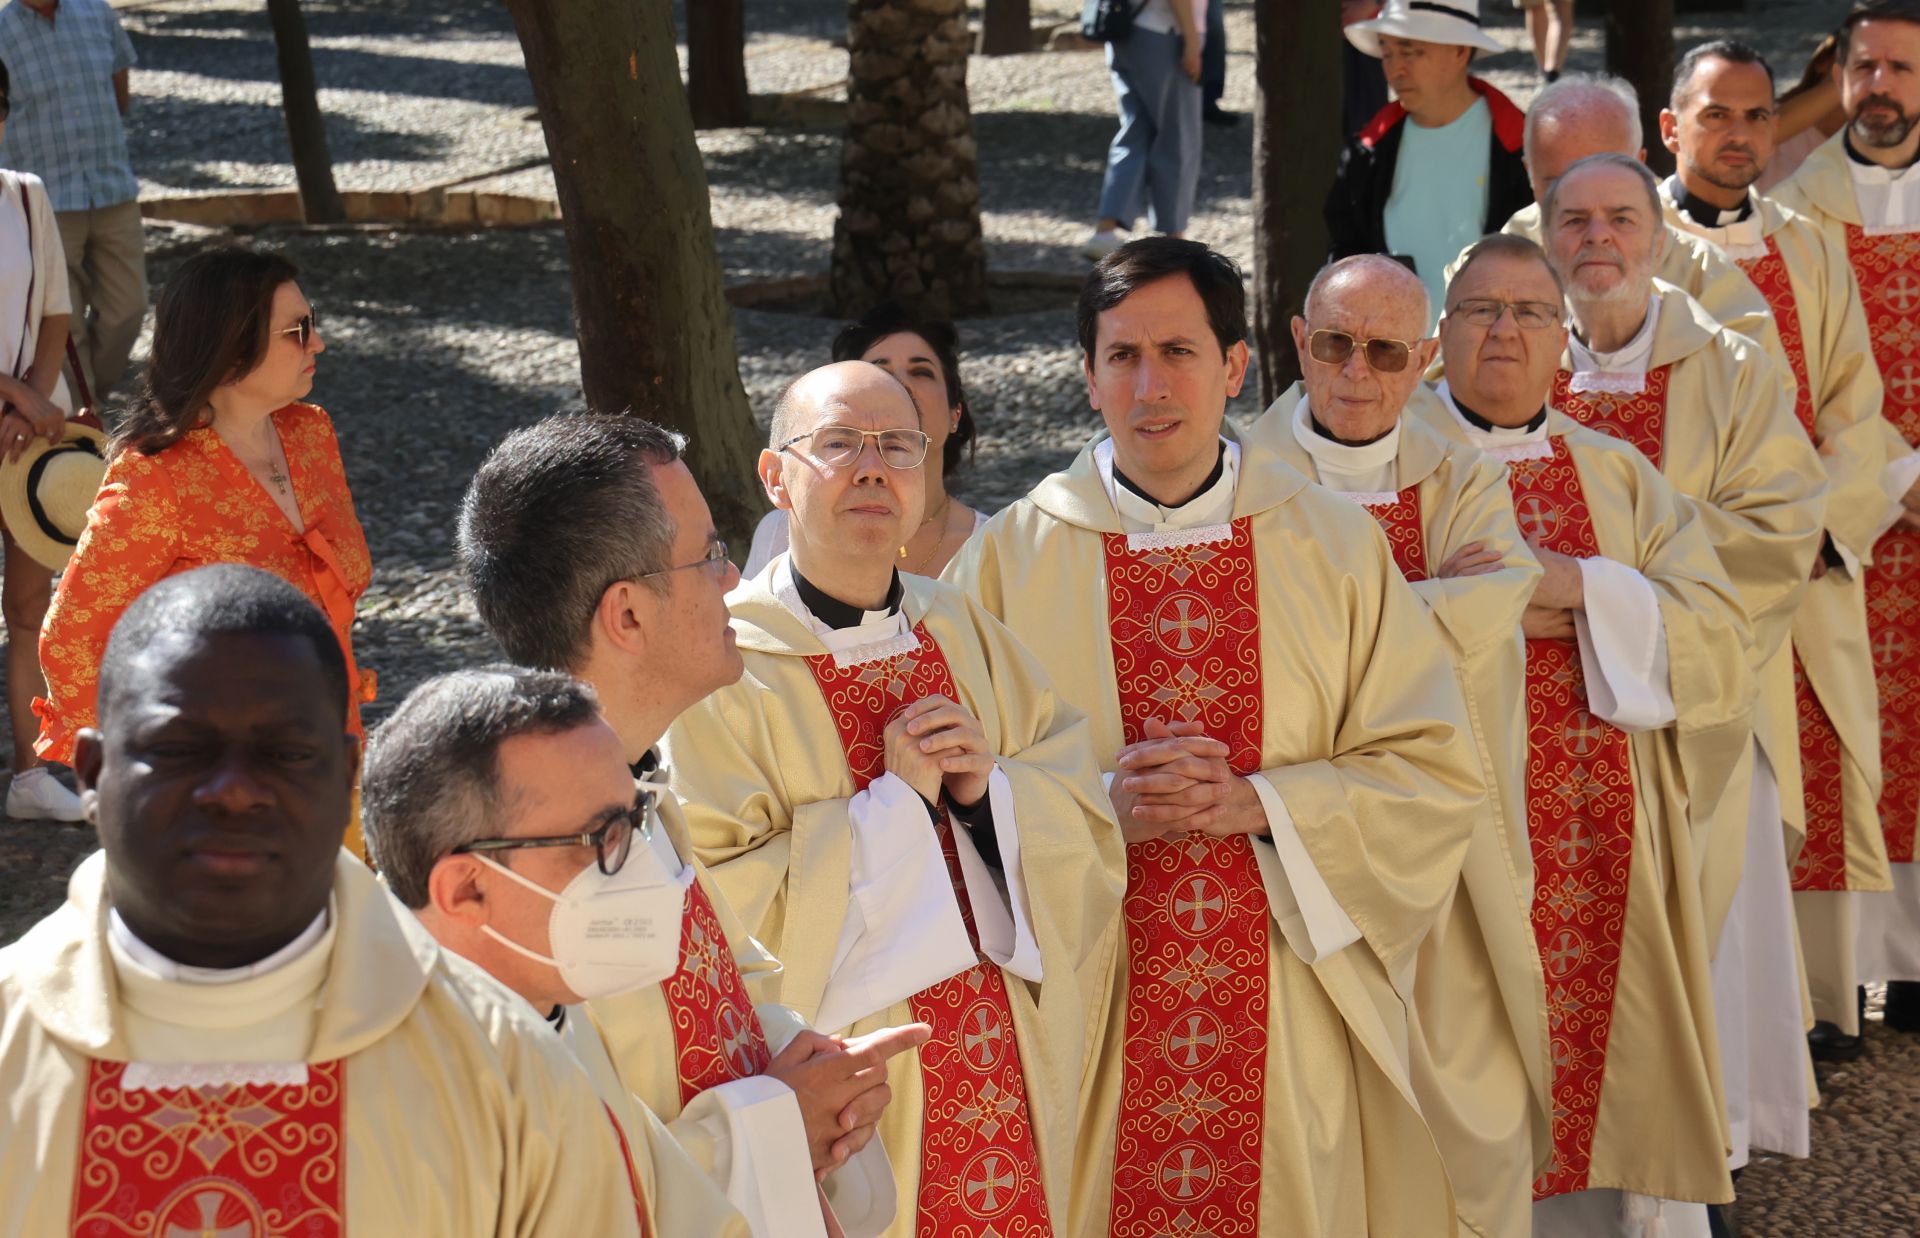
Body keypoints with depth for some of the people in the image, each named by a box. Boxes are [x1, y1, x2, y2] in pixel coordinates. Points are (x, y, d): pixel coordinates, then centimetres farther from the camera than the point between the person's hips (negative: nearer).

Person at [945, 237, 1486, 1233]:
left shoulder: (1334, 545, 2)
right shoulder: (1013, 554, 0)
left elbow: (1438, 775, 0)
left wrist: (1258, 802, -14)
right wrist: (1097, 805, -18)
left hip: (1291, 1009, 1)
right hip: (1085, 1011, -1)